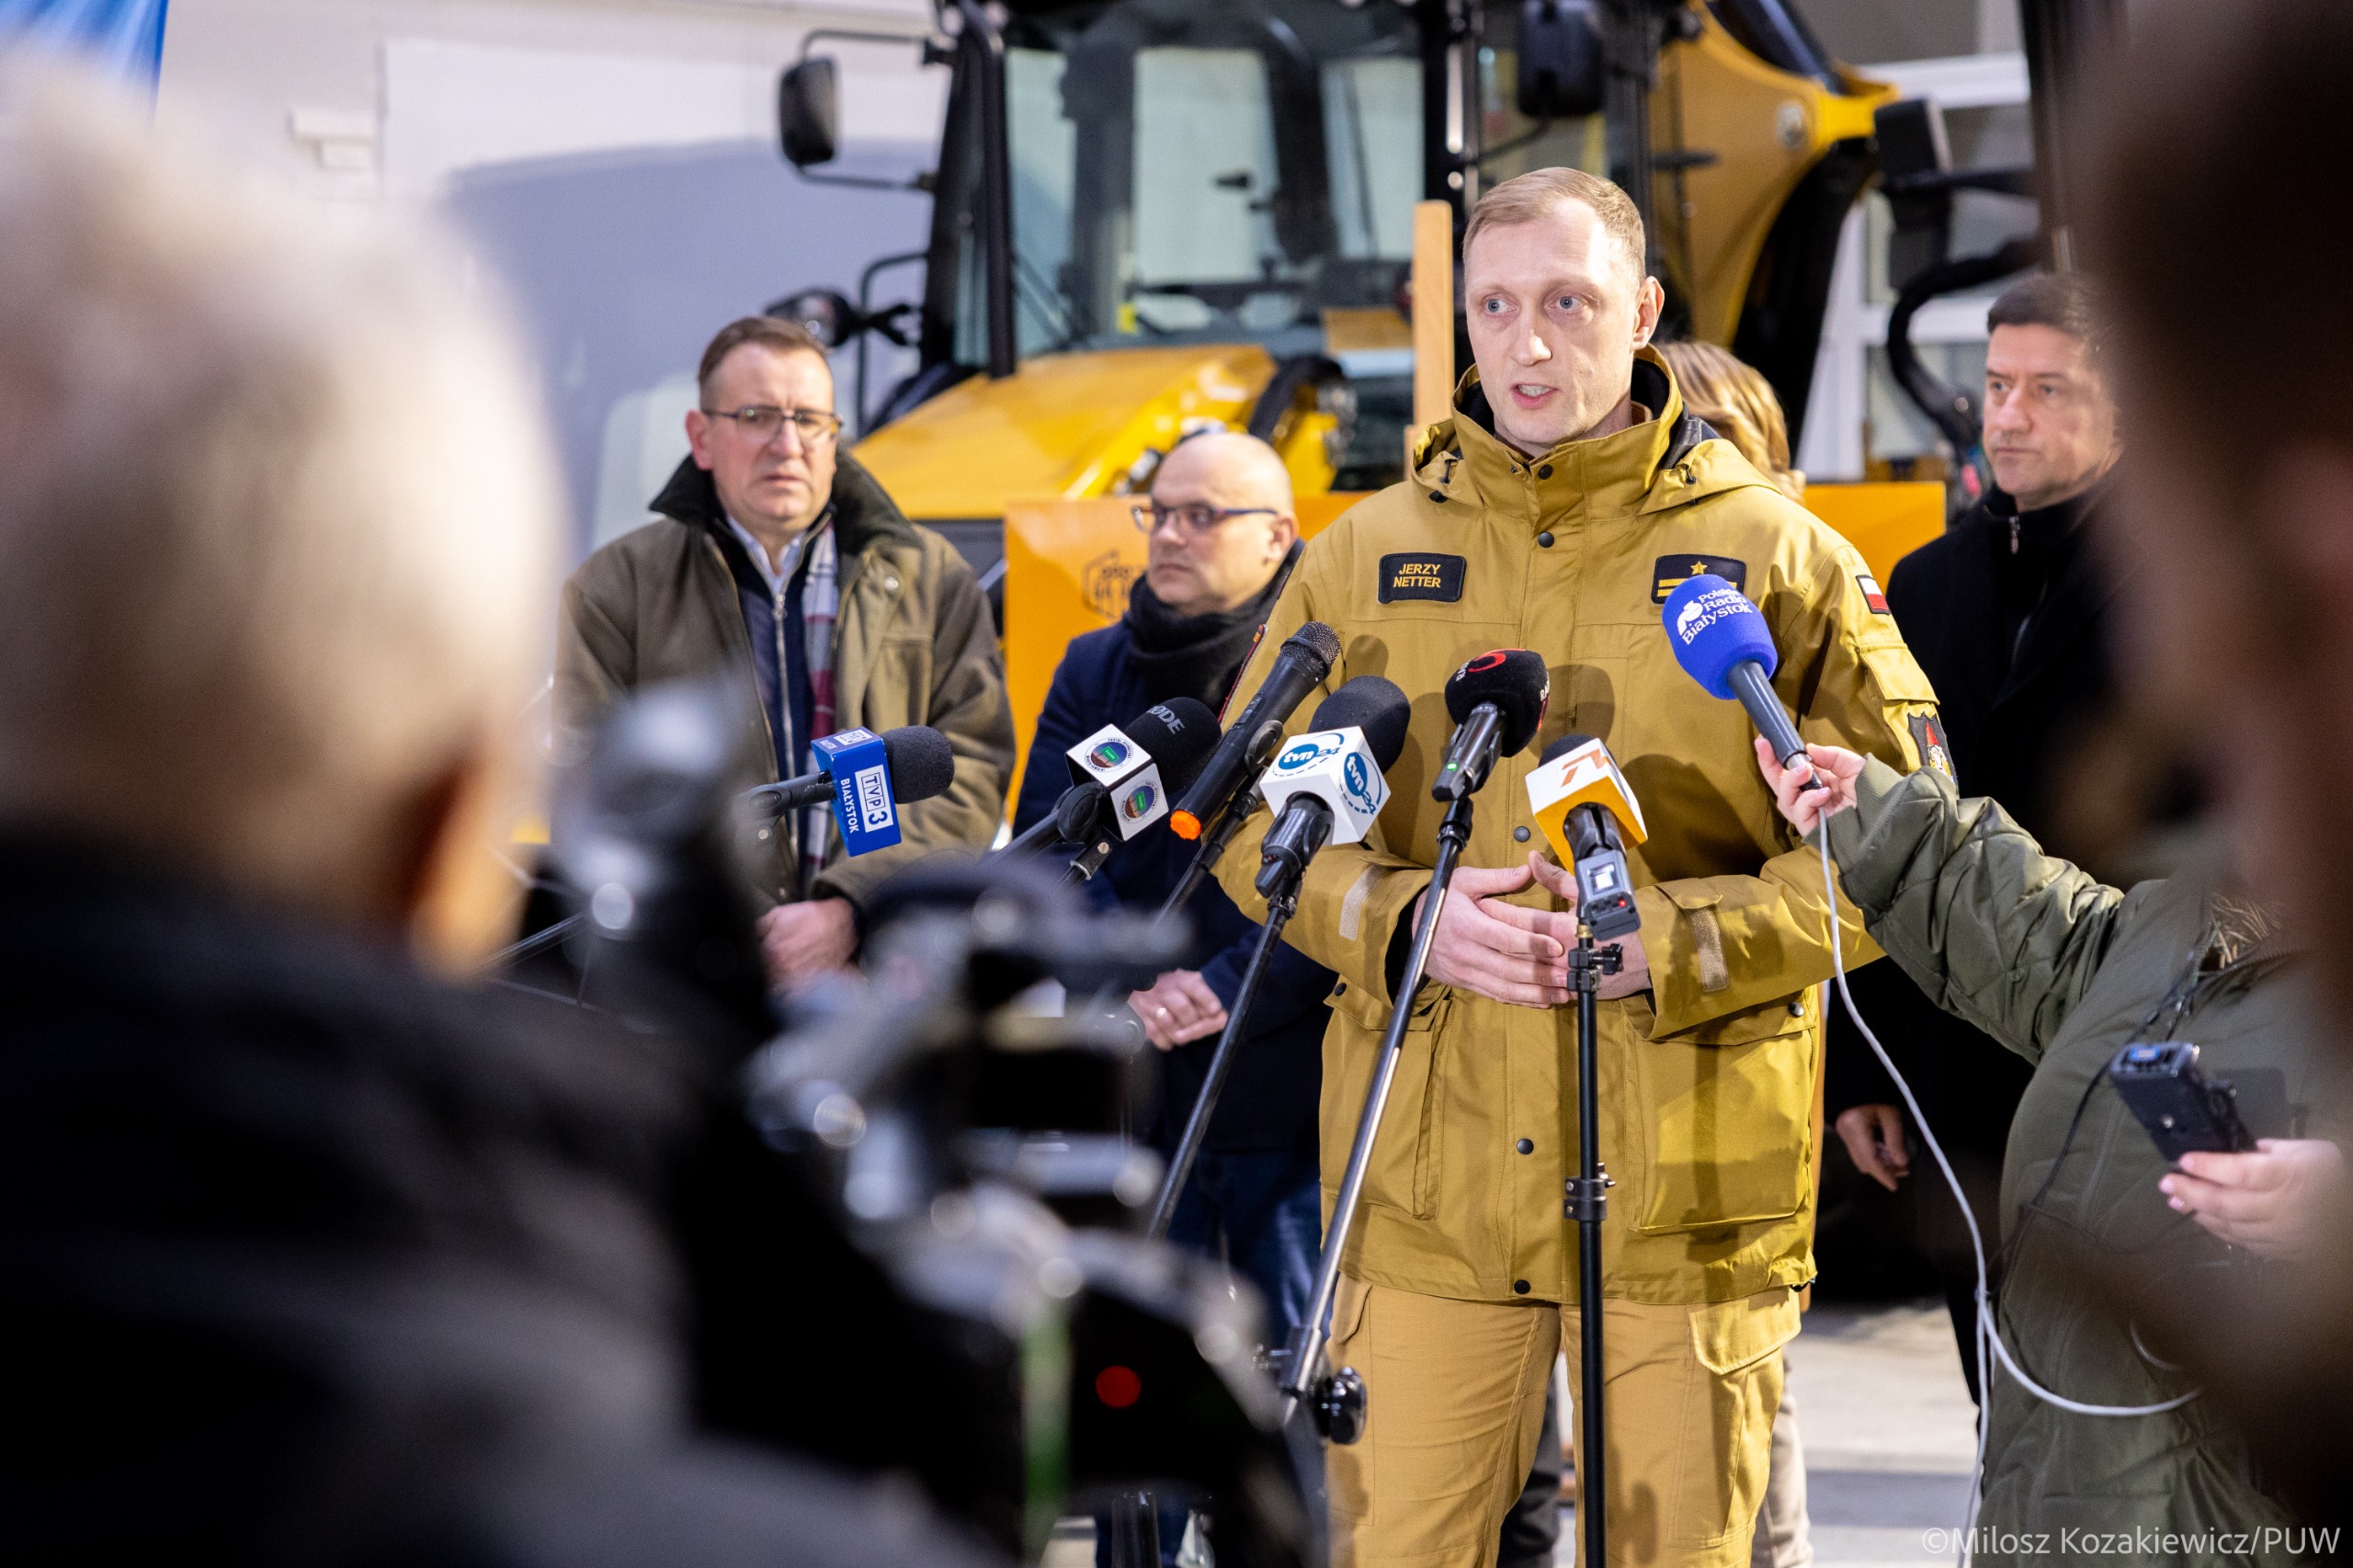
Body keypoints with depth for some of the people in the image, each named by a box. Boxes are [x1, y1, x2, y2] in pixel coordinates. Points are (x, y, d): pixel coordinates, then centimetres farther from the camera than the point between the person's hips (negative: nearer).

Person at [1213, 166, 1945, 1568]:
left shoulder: (1774, 558, 3)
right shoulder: (1366, 559, 10)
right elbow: (1257, 817, 11)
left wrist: (1675, 941, -14)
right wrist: (1401, 918, -9)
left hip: (1689, 1188, -2)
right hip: (1427, 1178, 2)